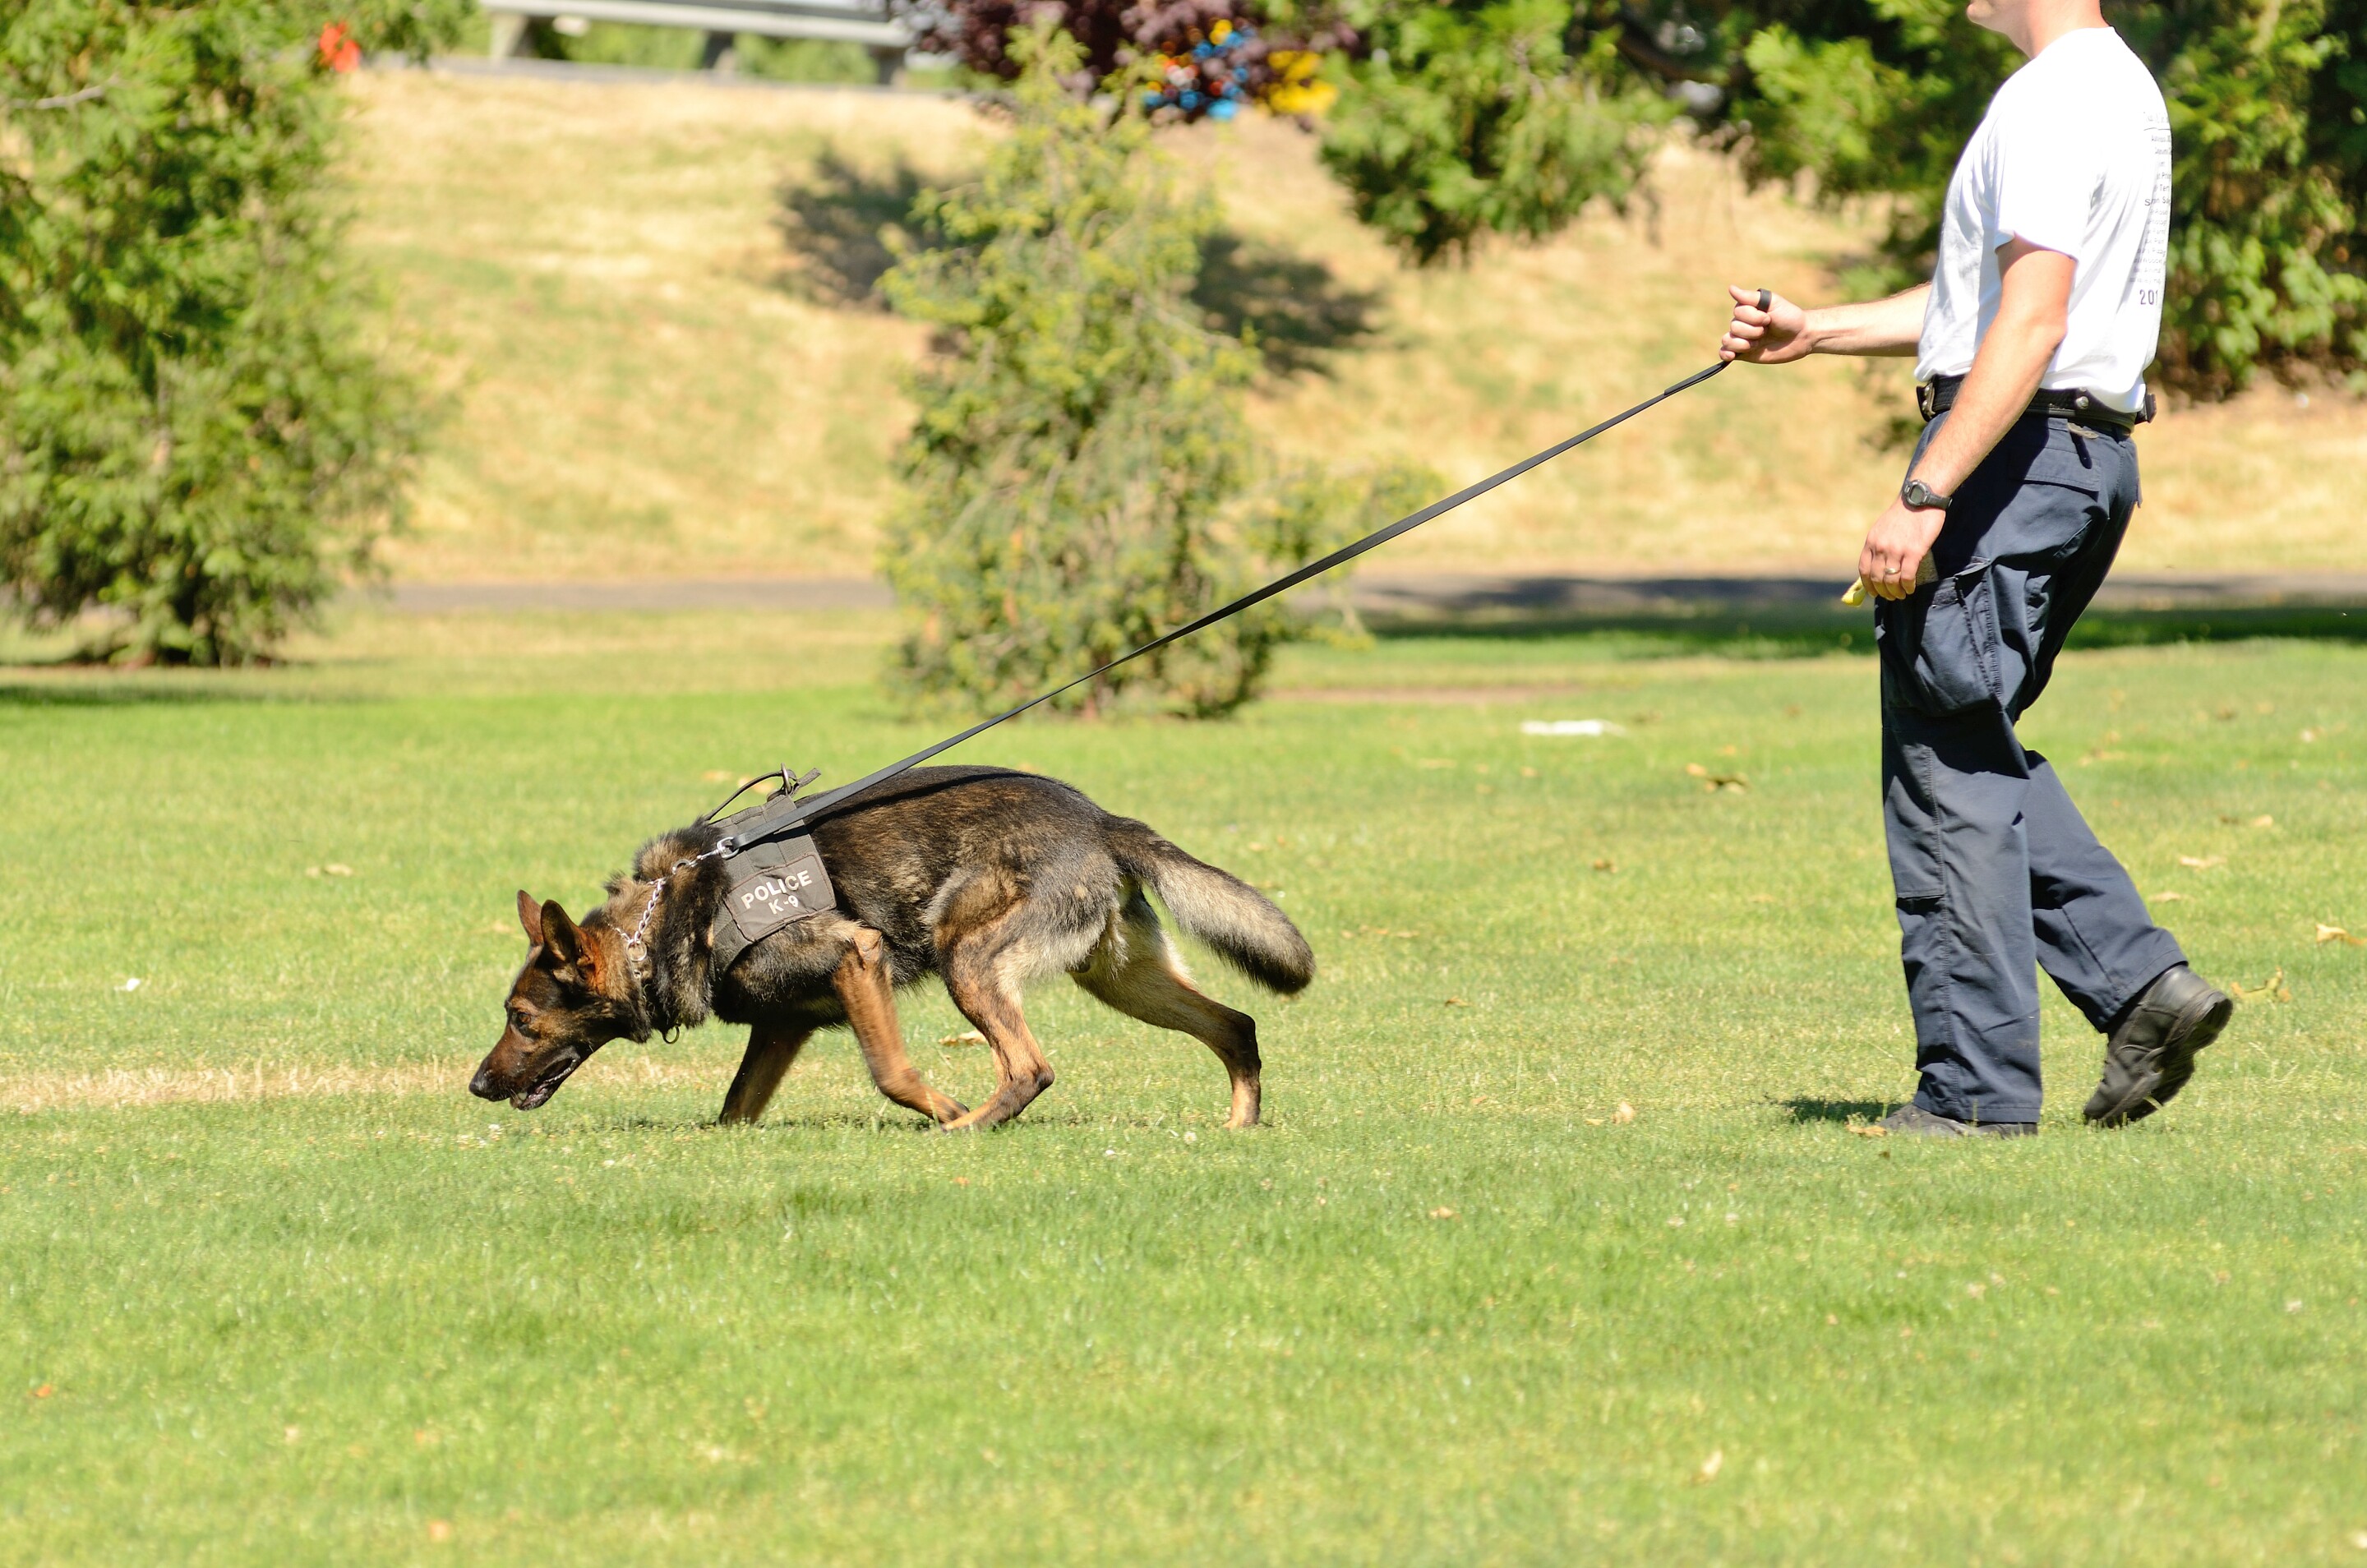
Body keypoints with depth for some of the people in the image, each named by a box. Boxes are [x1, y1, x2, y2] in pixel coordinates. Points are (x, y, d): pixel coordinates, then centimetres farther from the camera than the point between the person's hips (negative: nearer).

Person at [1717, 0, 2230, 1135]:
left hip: (2014, 448, -10)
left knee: (1951, 769, -4)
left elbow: (2030, 326, -25)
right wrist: (1816, 333, 25)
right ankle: (2138, 982, 9)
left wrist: (1925, 498, -26)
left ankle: (1977, 1087, -1)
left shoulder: (2054, 102, -17)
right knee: (1980, 754, 19)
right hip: (2092, 456, 10)